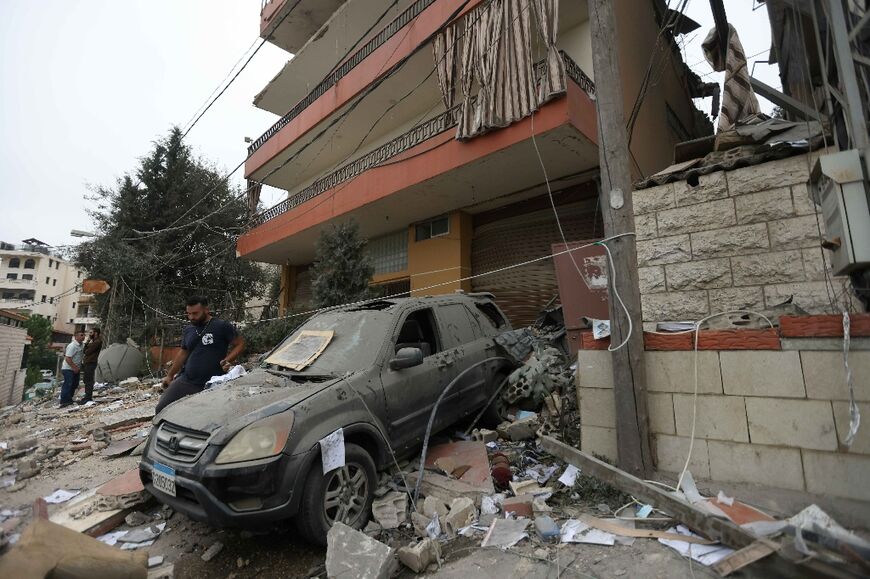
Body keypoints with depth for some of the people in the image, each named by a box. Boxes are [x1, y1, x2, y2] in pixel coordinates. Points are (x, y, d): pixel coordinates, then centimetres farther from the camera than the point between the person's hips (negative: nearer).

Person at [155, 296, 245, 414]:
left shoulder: (222, 326, -5)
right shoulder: (188, 330, 14)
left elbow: (240, 344, -1)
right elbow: (183, 353, 24)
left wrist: (228, 360, -15)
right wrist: (170, 375, 26)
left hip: (211, 386, -5)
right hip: (184, 381, 6)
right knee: (161, 409, 1)